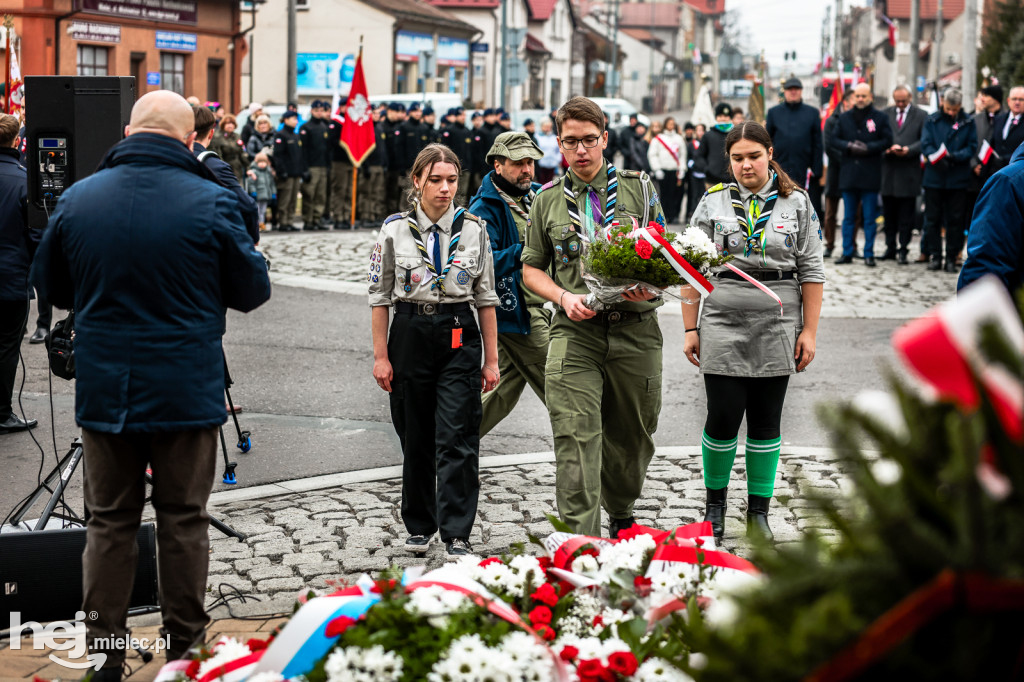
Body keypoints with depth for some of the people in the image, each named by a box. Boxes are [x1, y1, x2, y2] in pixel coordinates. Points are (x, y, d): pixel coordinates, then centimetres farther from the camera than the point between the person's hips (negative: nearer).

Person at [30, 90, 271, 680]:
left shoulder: (77, 199, -3)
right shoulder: (212, 203, -13)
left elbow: (52, 288, 10)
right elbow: (253, 291, -3)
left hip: (104, 389, 2)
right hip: (187, 390, -2)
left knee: (110, 521, 11)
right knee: (184, 520, 10)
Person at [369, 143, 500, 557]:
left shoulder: (473, 229, 3)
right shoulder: (395, 230, 1)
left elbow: (486, 297, 7)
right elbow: (379, 296, 4)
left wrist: (491, 358, 4)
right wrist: (381, 356, 0)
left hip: (459, 337, 0)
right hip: (411, 334, 1)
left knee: (456, 439, -8)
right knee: (415, 438, 9)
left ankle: (457, 535, -5)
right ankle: (419, 526, 24)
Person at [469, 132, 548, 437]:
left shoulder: (536, 195, 11)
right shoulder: (484, 209, -14)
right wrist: (523, 252, -37)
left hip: (542, 306, 8)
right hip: (516, 312, -8)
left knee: (506, 387, 15)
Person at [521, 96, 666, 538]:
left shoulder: (638, 188, 9)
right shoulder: (548, 201, 11)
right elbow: (532, 268, 15)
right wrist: (565, 297, -5)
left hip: (635, 326, 1)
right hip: (575, 331, -1)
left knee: (632, 434, 11)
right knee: (575, 435, -13)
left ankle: (621, 516, 36)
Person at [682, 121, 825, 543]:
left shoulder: (796, 203, 5)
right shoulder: (713, 202, 5)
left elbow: (811, 270, 5)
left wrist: (809, 330, 0)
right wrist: (691, 329, 2)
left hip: (777, 325, 1)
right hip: (723, 323, 0)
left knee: (766, 421, 5)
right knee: (723, 417, -3)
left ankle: (758, 512, 17)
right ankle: (715, 501, 18)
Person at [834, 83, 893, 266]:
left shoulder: (880, 117, 1)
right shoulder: (844, 117, 10)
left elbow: (887, 141, -2)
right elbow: (836, 140, 9)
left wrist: (868, 147, -15)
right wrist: (849, 146, -9)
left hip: (870, 174, -3)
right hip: (848, 173, 3)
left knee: (870, 218, 0)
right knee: (848, 217, 7)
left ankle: (869, 254, 4)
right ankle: (847, 253, 11)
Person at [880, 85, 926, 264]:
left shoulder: (921, 115, 2)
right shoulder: (885, 114, 10)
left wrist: (908, 150, -17)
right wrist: (887, 148, -12)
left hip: (909, 171, -3)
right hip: (888, 170, 3)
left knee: (906, 214, 0)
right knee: (889, 213, 9)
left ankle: (903, 249, 5)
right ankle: (890, 247, 18)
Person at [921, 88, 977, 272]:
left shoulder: (967, 123, 3)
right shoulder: (932, 121, 4)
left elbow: (972, 147, -1)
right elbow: (925, 145, -3)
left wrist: (955, 157, -18)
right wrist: (938, 158, -22)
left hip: (957, 179, -1)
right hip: (934, 178, 1)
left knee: (955, 220, 3)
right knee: (932, 219, 4)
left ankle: (951, 258, 9)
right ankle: (934, 256, 13)